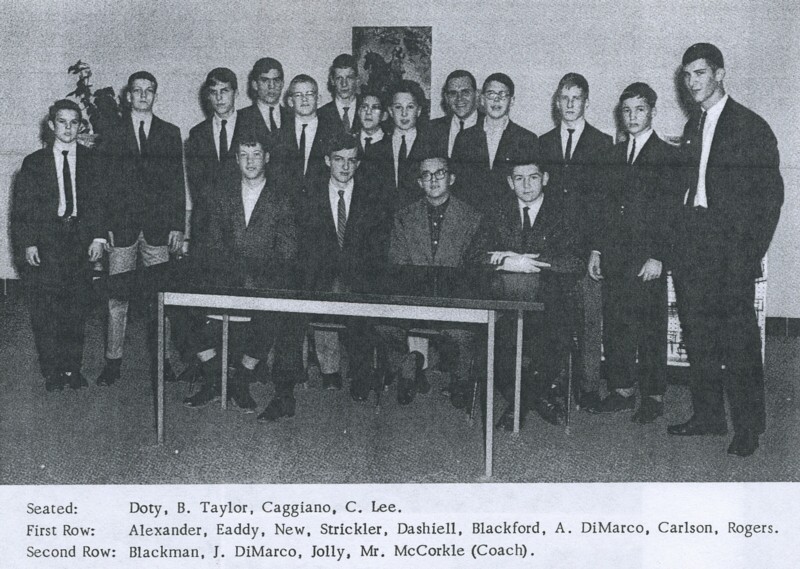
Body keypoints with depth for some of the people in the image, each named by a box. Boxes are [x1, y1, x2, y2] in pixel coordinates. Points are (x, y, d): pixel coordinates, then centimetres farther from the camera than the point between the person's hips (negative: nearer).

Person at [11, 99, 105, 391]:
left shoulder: (90, 160, 9)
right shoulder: (34, 163, 6)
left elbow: (98, 202, 7)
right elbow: (21, 209, 4)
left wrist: (98, 237, -4)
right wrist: (27, 243, -6)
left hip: (80, 239, 1)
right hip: (45, 243, -1)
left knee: (76, 308, 3)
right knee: (45, 310, -2)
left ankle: (73, 367, 13)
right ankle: (52, 372, 7)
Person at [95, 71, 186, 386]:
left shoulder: (170, 133, 10)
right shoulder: (112, 135, 9)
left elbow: (177, 182, 7)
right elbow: (103, 182, 6)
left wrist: (177, 225, -1)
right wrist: (102, 226, -3)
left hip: (158, 226, 0)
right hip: (121, 226, 0)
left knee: (158, 296, 3)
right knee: (117, 296, -1)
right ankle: (113, 361, 6)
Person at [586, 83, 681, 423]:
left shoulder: (667, 156, -3)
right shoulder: (616, 153, 15)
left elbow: (671, 212, -8)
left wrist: (658, 257, -14)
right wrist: (597, 248, 10)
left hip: (647, 257, -6)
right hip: (614, 255, 6)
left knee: (649, 329, 0)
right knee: (614, 324, 8)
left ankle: (653, 397, 11)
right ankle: (622, 390, 19)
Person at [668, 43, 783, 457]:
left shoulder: (751, 127, -3)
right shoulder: (692, 126, 17)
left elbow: (771, 194, -5)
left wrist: (752, 252, -12)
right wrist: (681, 233, 5)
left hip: (730, 244, -6)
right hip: (692, 243, 6)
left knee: (738, 338, -5)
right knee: (698, 336, 10)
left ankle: (748, 426, 5)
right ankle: (707, 416, 21)